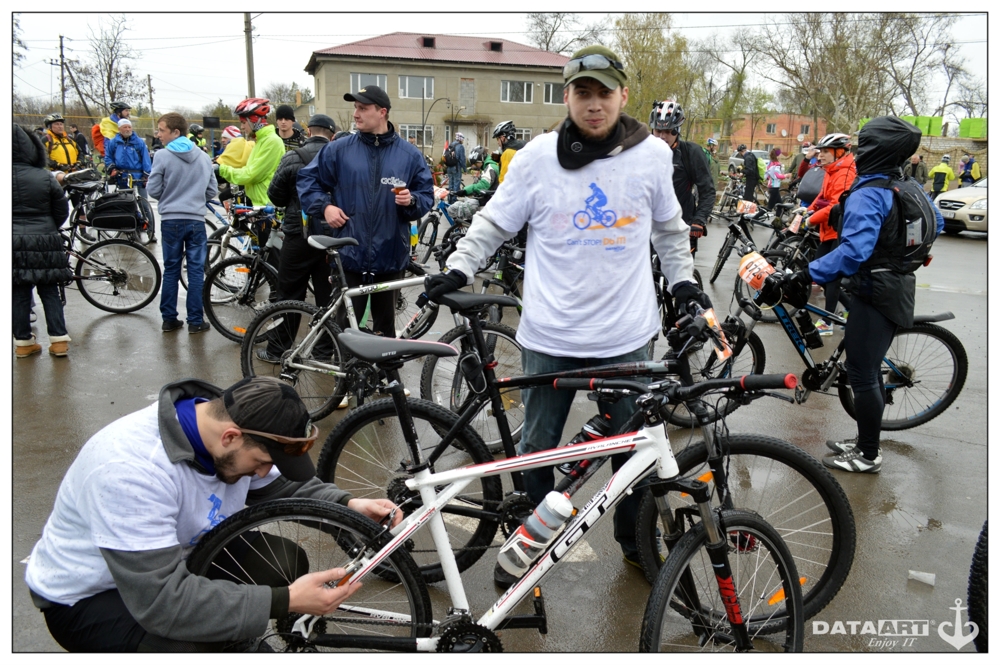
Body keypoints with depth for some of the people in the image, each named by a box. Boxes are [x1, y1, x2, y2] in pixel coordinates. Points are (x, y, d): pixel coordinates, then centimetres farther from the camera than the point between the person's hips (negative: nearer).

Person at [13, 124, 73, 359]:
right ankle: (59, 339, 6)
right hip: (45, 242, 0)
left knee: (19, 294, 8)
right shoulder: (45, 178, -7)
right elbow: (62, 210, 1)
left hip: (14, 243, 0)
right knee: (49, 291, 8)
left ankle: (23, 342, 13)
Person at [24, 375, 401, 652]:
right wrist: (285, 601, -39)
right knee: (192, 645, -33)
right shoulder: (131, 469, -37)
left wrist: (347, 505, -16)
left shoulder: (226, 422, -16)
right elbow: (162, 600, -38)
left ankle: (236, 644, 16)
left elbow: (284, 485, 1)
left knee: (286, 561, -6)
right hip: (87, 596, -7)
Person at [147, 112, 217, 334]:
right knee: (196, 270, 5)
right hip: (196, 220, 1)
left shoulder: (163, 155, -7)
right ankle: (196, 321, 6)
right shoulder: (203, 157, 3)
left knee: (171, 269, 9)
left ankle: (169, 319, 14)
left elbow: (153, 190, -5)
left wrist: (169, 196, 15)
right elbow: (212, 191, 7)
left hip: (171, 220, -1)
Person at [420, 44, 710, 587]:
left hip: (626, 337, 1)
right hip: (550, 337, -1)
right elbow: (493, 222, 5)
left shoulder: (653, 155, 2)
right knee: (537, 447, 10)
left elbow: (669, 228, 18)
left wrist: (683, 280, 13)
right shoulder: (537, 157, -3)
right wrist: (459, 269, -7)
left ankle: (636, 540, 38)